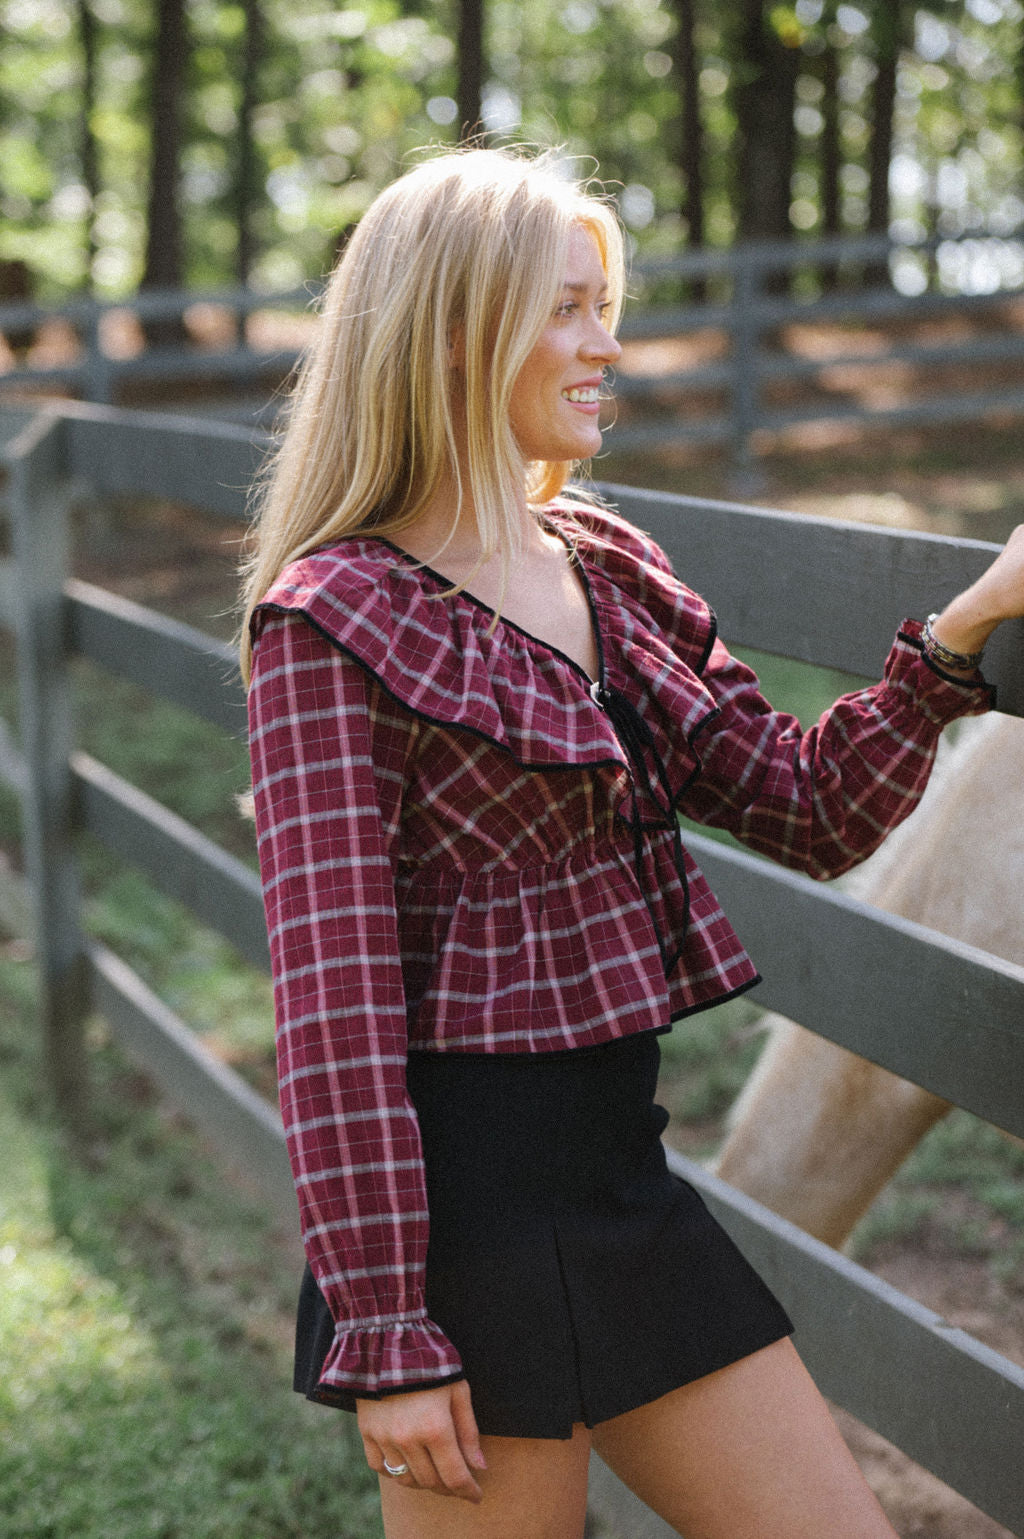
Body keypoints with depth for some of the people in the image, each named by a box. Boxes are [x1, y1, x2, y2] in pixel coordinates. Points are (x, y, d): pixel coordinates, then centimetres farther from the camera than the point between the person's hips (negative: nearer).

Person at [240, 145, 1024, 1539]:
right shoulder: (334, 622, -12)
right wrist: (385, 1332, -16)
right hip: (468, 1196, -7)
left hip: (622, 1166, 8)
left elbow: (815, 813, 12)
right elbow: (332, 991, -15)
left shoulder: (610, 573, 11)